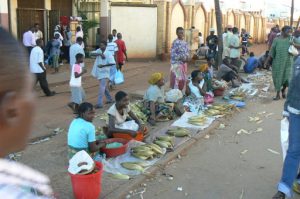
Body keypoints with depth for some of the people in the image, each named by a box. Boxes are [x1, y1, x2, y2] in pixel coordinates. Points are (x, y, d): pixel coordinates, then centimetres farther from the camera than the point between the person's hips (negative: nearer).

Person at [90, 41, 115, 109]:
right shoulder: (99, 51, 1)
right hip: (99, 72, 7)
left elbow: (113, 63, -21)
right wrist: (99, 54, -26)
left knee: (101, 88, -10)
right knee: (104, 87, 19)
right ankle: (109, 99, 35)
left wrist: (103, 65, -27)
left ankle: (99, 103, -9)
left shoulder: (108, 54, -14)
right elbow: (91, 53, -13)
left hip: (104, 73, -7)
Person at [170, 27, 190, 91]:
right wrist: (181, 58, -19)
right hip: (177, 64, -8)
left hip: (184, 63, 8)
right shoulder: (175, 42, -14)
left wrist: (187, 57, -2)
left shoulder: (185, 42, 10)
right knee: (176, 79, -7)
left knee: (183, 79, 12)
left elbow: (187, 51, 18)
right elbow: (173, 54, -18)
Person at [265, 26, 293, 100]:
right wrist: (267, 61, -1)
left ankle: (283, 89, 29)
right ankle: (278, 94, 23)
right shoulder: (276, 40, -2)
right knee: (278, 77, 7)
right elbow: (272, 52, 1)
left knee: (287, 78, -4)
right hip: (278, 62, 0)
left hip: (288, 62, 0)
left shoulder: (291, 39, 0)